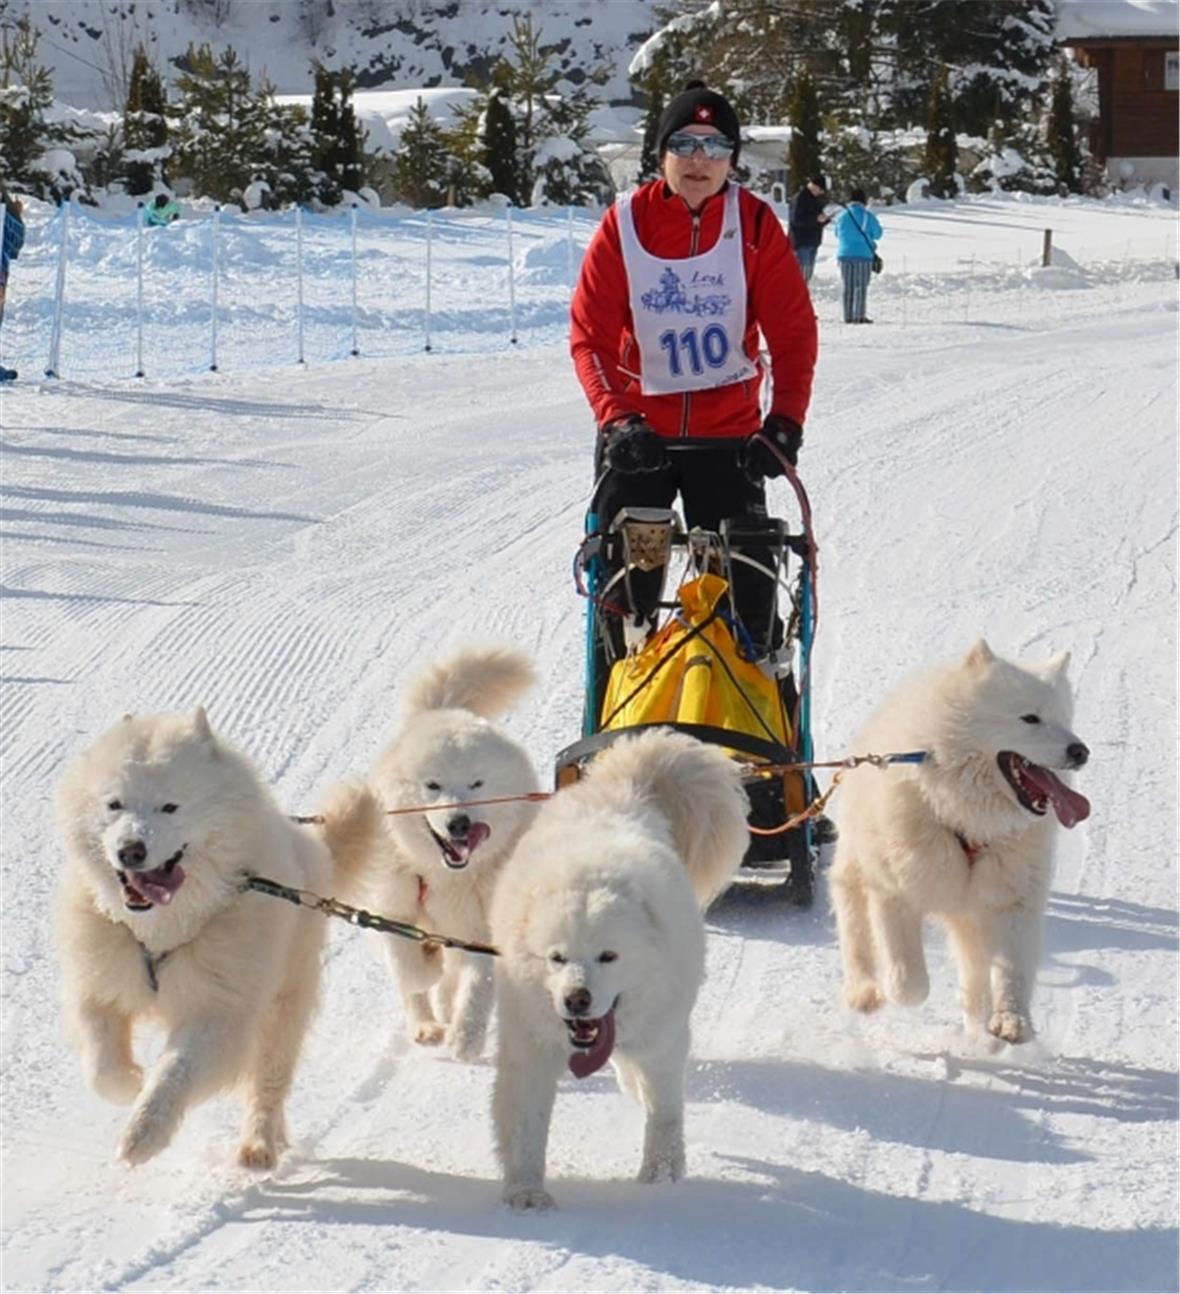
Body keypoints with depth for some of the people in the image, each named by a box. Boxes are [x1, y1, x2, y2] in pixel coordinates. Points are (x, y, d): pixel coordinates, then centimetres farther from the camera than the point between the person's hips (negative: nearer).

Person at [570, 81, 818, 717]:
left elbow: (793, 332, -5)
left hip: (729, 433, 0)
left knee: (745, 582, -2)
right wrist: (616, 419, -19)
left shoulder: (754, 224, -5)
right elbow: (590, 334, -6)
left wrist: (785, 423, -16)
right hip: (637, 433, 0)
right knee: (624, 584, 3)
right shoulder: (624, 223, -6)